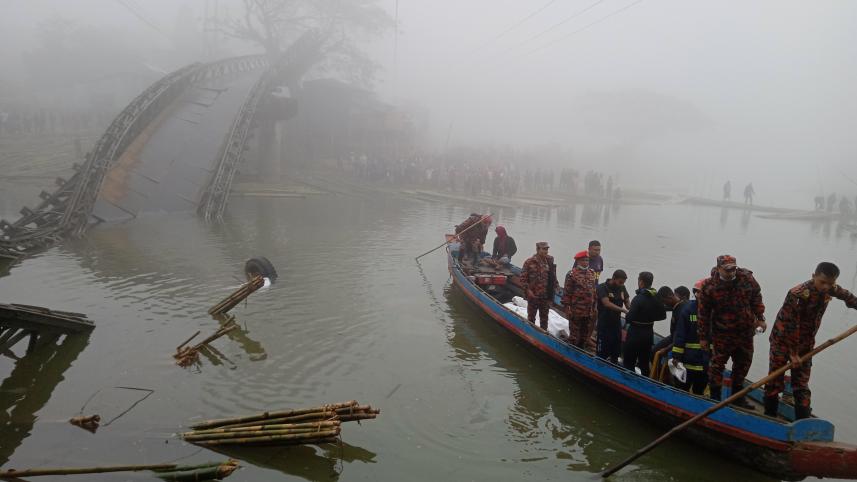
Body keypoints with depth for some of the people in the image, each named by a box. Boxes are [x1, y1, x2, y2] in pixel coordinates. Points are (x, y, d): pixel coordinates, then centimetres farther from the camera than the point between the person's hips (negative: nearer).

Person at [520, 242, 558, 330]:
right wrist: (527, 290, -15)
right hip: (533, 296, -3)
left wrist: (554, 288, 7)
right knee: (531, 317, 12)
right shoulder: (529, 262, -11)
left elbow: (553, 278, 11)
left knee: (544, 318, 14)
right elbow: (523, 278, -8)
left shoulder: (550, 261, 0)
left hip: (546, 296, 3)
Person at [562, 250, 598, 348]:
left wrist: (594, 306, 16)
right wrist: (566, 307, -13)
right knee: (574, 333, 4)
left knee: (586, 333, 15)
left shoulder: (592, 274, 10)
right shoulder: (571, 274, -11)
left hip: (589, 311, 6)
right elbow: (567, 292, -12)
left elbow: (594, 291, 17)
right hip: (576, 310, -6)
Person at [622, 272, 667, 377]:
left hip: (635, 334, -7)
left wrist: (627, 315, -2)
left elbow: (629, 318, -23)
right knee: (645, 363, 16)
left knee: (628, 364, 2)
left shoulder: (638, 298, -20)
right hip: (649, 334, 7)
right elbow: (663, 315, 11)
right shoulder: (657, 298, 1)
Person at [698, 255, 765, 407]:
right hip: (722, 334, -5)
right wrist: (703, 337, -7)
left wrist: (760, 318, 7)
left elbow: (756, 297, 11)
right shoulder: (709, 287, -17)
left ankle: (737, 396, 35)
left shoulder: (746, 278, -7)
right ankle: (715, 398, 13)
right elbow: (703, 314, -11)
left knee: (743, 363, 17)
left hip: (745, 332, 5)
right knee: (718, 364, 0)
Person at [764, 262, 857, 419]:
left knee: (802, 384, 6)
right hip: (783, 340, -5)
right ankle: (769, 417, 13)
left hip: (805, 343, 5)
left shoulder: (830, 289, -7)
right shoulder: (797, 294, -27)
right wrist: (793, 353, -21)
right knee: (775, 381, 2)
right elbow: (791, 326, -25)